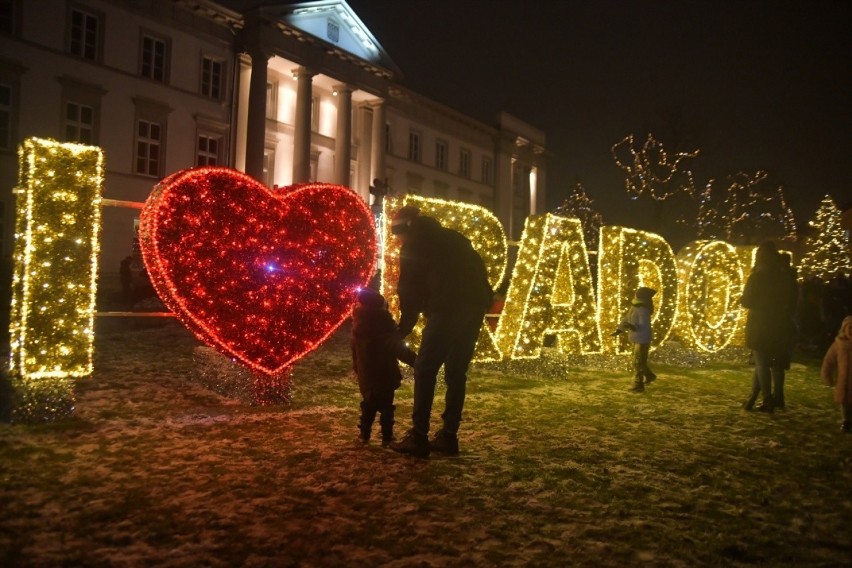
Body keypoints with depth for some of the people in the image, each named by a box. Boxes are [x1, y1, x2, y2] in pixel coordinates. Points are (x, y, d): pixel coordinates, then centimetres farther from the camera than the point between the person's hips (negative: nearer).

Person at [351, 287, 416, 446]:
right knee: (386, 406, 5)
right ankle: (387, 436, 6)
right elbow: (398, 347, -22)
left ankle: (364, 434, 20)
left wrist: (357, 369, 24)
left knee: (369, 403, 19)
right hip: (384, 373, -5)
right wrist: (416, 361, -20)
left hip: (366, 374, 5)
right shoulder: (384, 325, -18)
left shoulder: (358, 327, 1)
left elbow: (355, 351, 12)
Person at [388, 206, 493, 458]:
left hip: (448, 308, -7)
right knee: (456, 372, 13)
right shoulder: (451, 238, 27)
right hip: (475, 305, 7)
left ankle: (418, 438, -2)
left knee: (425, 370, 0)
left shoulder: (413, 246, 9)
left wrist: (403, 328, 15)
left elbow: (410, 291, 6)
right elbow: (478, 268, 21)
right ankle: (448, 436, 13)